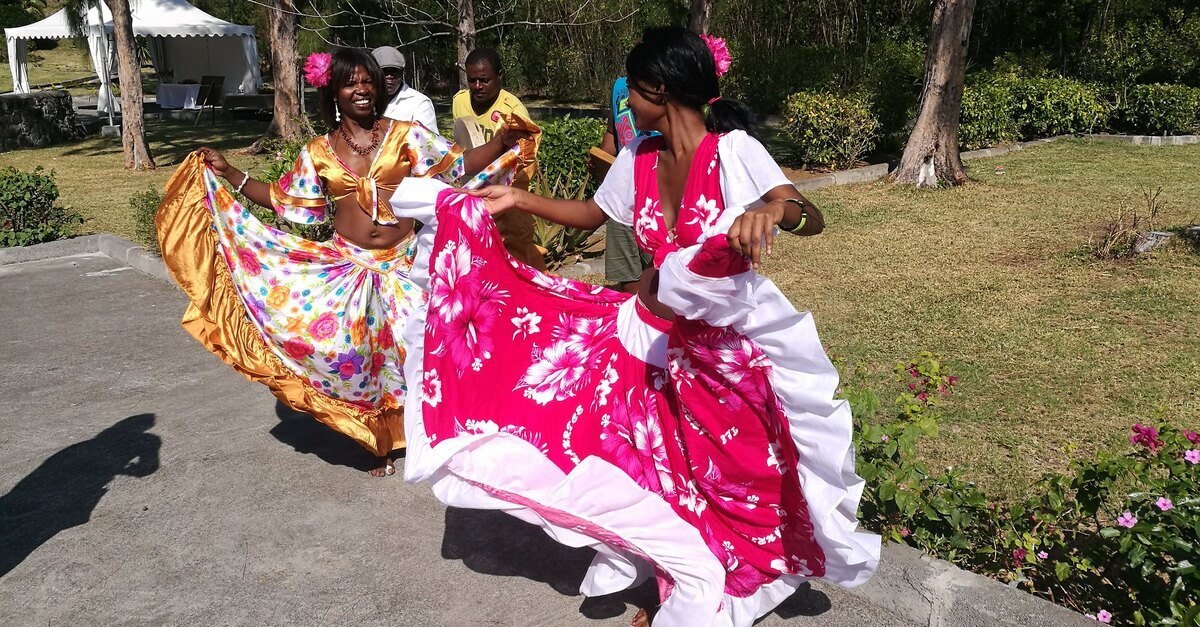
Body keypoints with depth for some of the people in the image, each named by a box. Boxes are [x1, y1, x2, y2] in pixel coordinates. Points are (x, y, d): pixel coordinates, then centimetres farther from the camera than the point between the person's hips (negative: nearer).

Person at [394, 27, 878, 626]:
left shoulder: (734, 151, -19)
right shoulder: (637, 160, 0)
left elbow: (813, 218, -29)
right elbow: (591, 213, 18)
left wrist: (771, 209, -52)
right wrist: (518, 199, 12)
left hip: (727, 340, -5)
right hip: (657, 331, 6)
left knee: (726, 477, 8)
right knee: (659, 462, 12)